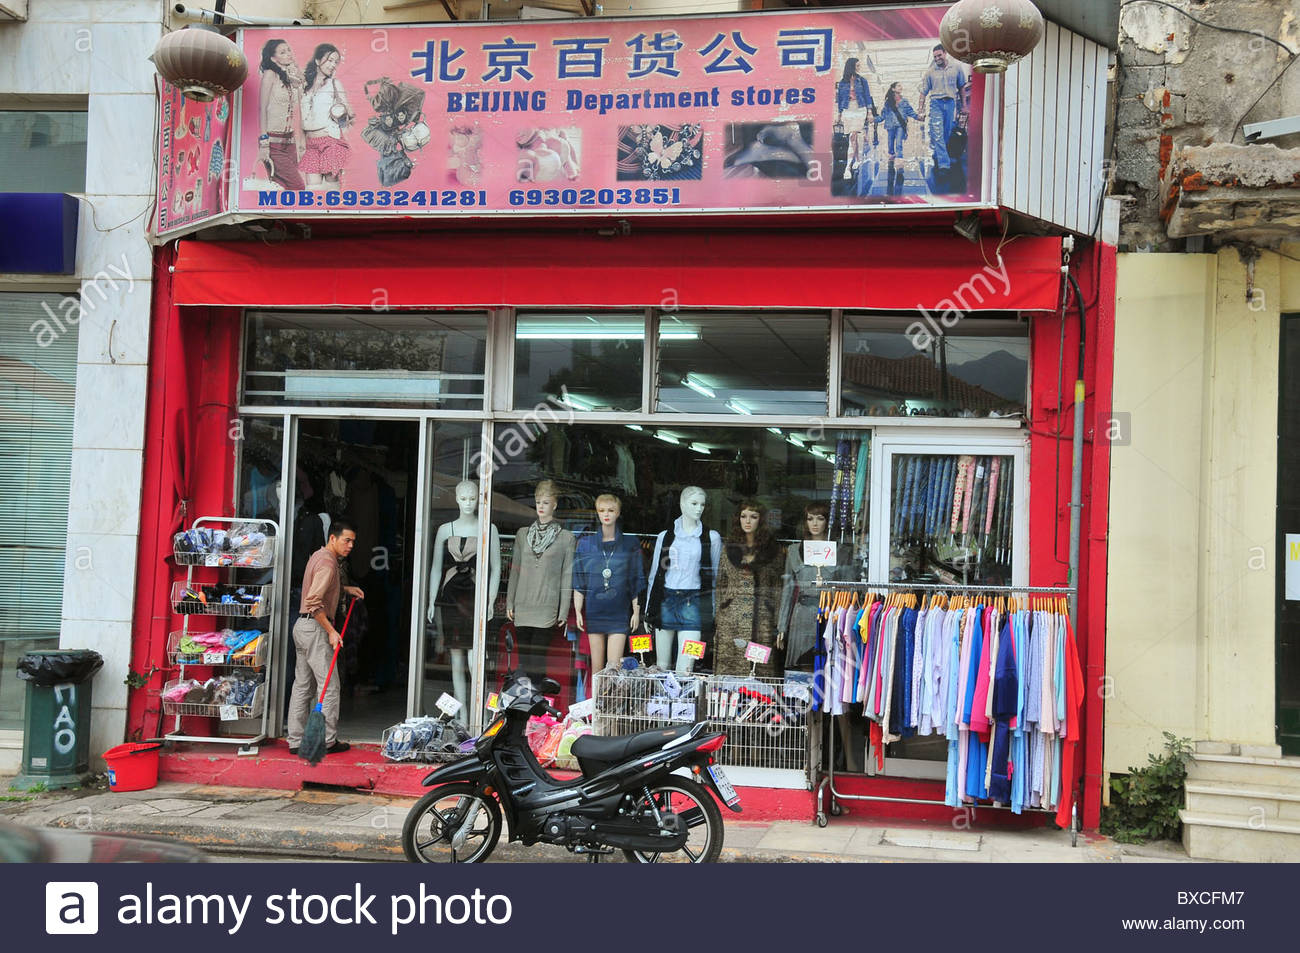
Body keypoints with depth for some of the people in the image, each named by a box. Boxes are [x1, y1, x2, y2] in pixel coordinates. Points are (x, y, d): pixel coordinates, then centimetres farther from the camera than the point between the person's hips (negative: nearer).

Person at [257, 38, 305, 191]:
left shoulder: (294, 77, 14)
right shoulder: (270, 74, -5)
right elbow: (263, 109, -9)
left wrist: (300, 141, 13)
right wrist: (264, 143, -16)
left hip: (289, 141, 6)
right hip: (273, 142, -6)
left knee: (281, 185, 2)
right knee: (297, 186, -15)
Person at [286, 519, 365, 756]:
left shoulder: (320, 556, 17)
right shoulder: (327, 562, -16)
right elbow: (313, 601, -24)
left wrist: (346, 588, 24)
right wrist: (331, 631, -21)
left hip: (303, 626, 10)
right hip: (314, 628, -10)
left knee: (303, 685, 10)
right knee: (329, 685, -4)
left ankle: (296, 741, 12)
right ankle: (327, 741, 0)